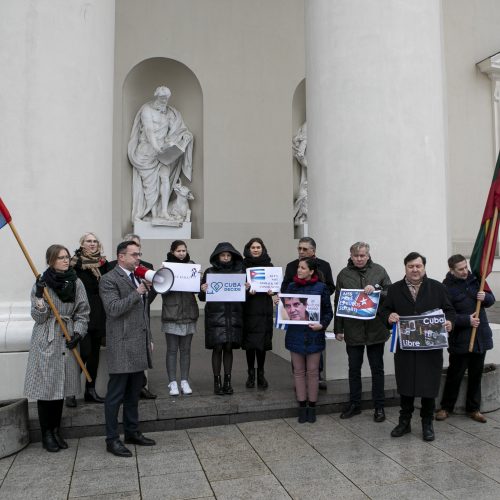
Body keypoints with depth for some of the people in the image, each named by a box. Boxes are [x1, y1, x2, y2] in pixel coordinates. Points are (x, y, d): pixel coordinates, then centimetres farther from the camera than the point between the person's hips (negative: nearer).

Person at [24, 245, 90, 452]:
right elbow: (38, 317, -7)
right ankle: (46, 434, 17)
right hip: (46, 342, -2)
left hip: (67, 342, 3)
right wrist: (39, 297, -20)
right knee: (45, 387, 1)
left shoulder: (76, 283, 2)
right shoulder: (41, 283, -4)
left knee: (61, 387, 10)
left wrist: (78, 333, -9)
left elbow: (82, 313, 5)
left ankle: (56, 430, 25)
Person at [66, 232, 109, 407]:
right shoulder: (75, 263, -5)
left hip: (99, 314, 5)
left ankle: (90, 391, 21)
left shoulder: (104, 263, 9)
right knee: (84, 352, -9)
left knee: (95, 352, 10)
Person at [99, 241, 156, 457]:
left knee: (133, 393, 15)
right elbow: (114, 309, -20)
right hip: (122, 346, -8)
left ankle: (132, 432, 27)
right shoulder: (109, 280, -8)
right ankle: (112, 439, 11)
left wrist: (149, 338, 21)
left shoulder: (138, 277, 17)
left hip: (139, 345, 8)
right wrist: (137, 292, -18)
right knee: (116, 395, 1)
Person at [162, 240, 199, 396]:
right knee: (172, 350, 3)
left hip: (188, 313, 3)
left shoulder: (191, 265, 8)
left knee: (185, 349, 9)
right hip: (171, 313, -3)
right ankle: (173, 382, 12)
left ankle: (184, 381, 19)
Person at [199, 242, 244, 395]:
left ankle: (227, 381, 17)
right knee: (217, 348, 0)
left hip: (233, 315, 2)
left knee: (229, 348, 6)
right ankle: (217, 381, 12)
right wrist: (203, 290, -18)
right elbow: (202, 297, 3)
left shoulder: (239, 271, 7)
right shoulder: (210, 272, 3)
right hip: (215, 315, -1)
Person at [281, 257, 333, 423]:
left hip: (314, 335, -2)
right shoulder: (292, 286, 5)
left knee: (312, 371, 6)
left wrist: (322, 325, -15)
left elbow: (328, 311, 0)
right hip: (295, 334, 3)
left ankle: (312, 407, 20)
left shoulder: (321, 288, -4)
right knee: (299, 371, 9)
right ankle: (302, 407, 20)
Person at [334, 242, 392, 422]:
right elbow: (338, 303, 4)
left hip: (376, 329, -1)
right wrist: (338, 329, 2)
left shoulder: (379, 271, -1)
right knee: (354, 369, 13)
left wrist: (376, 291, -20)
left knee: (377, 369, 11)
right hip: (352, 330, 1)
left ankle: (379, 406, 23)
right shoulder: (344, 274, 1)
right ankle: (354, 404, 27)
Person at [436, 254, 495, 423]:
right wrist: (467, 320, -22)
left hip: (480, 337, 5)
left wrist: (485, 297, -9)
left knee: (476, 374, 13)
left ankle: (473, 408, 27)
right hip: (460, 339, -5)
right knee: (455, 374, 4)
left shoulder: (475, 279, 6)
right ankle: (446, 407, 20)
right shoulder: (446, 288, -11)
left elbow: (491, 299, 13)